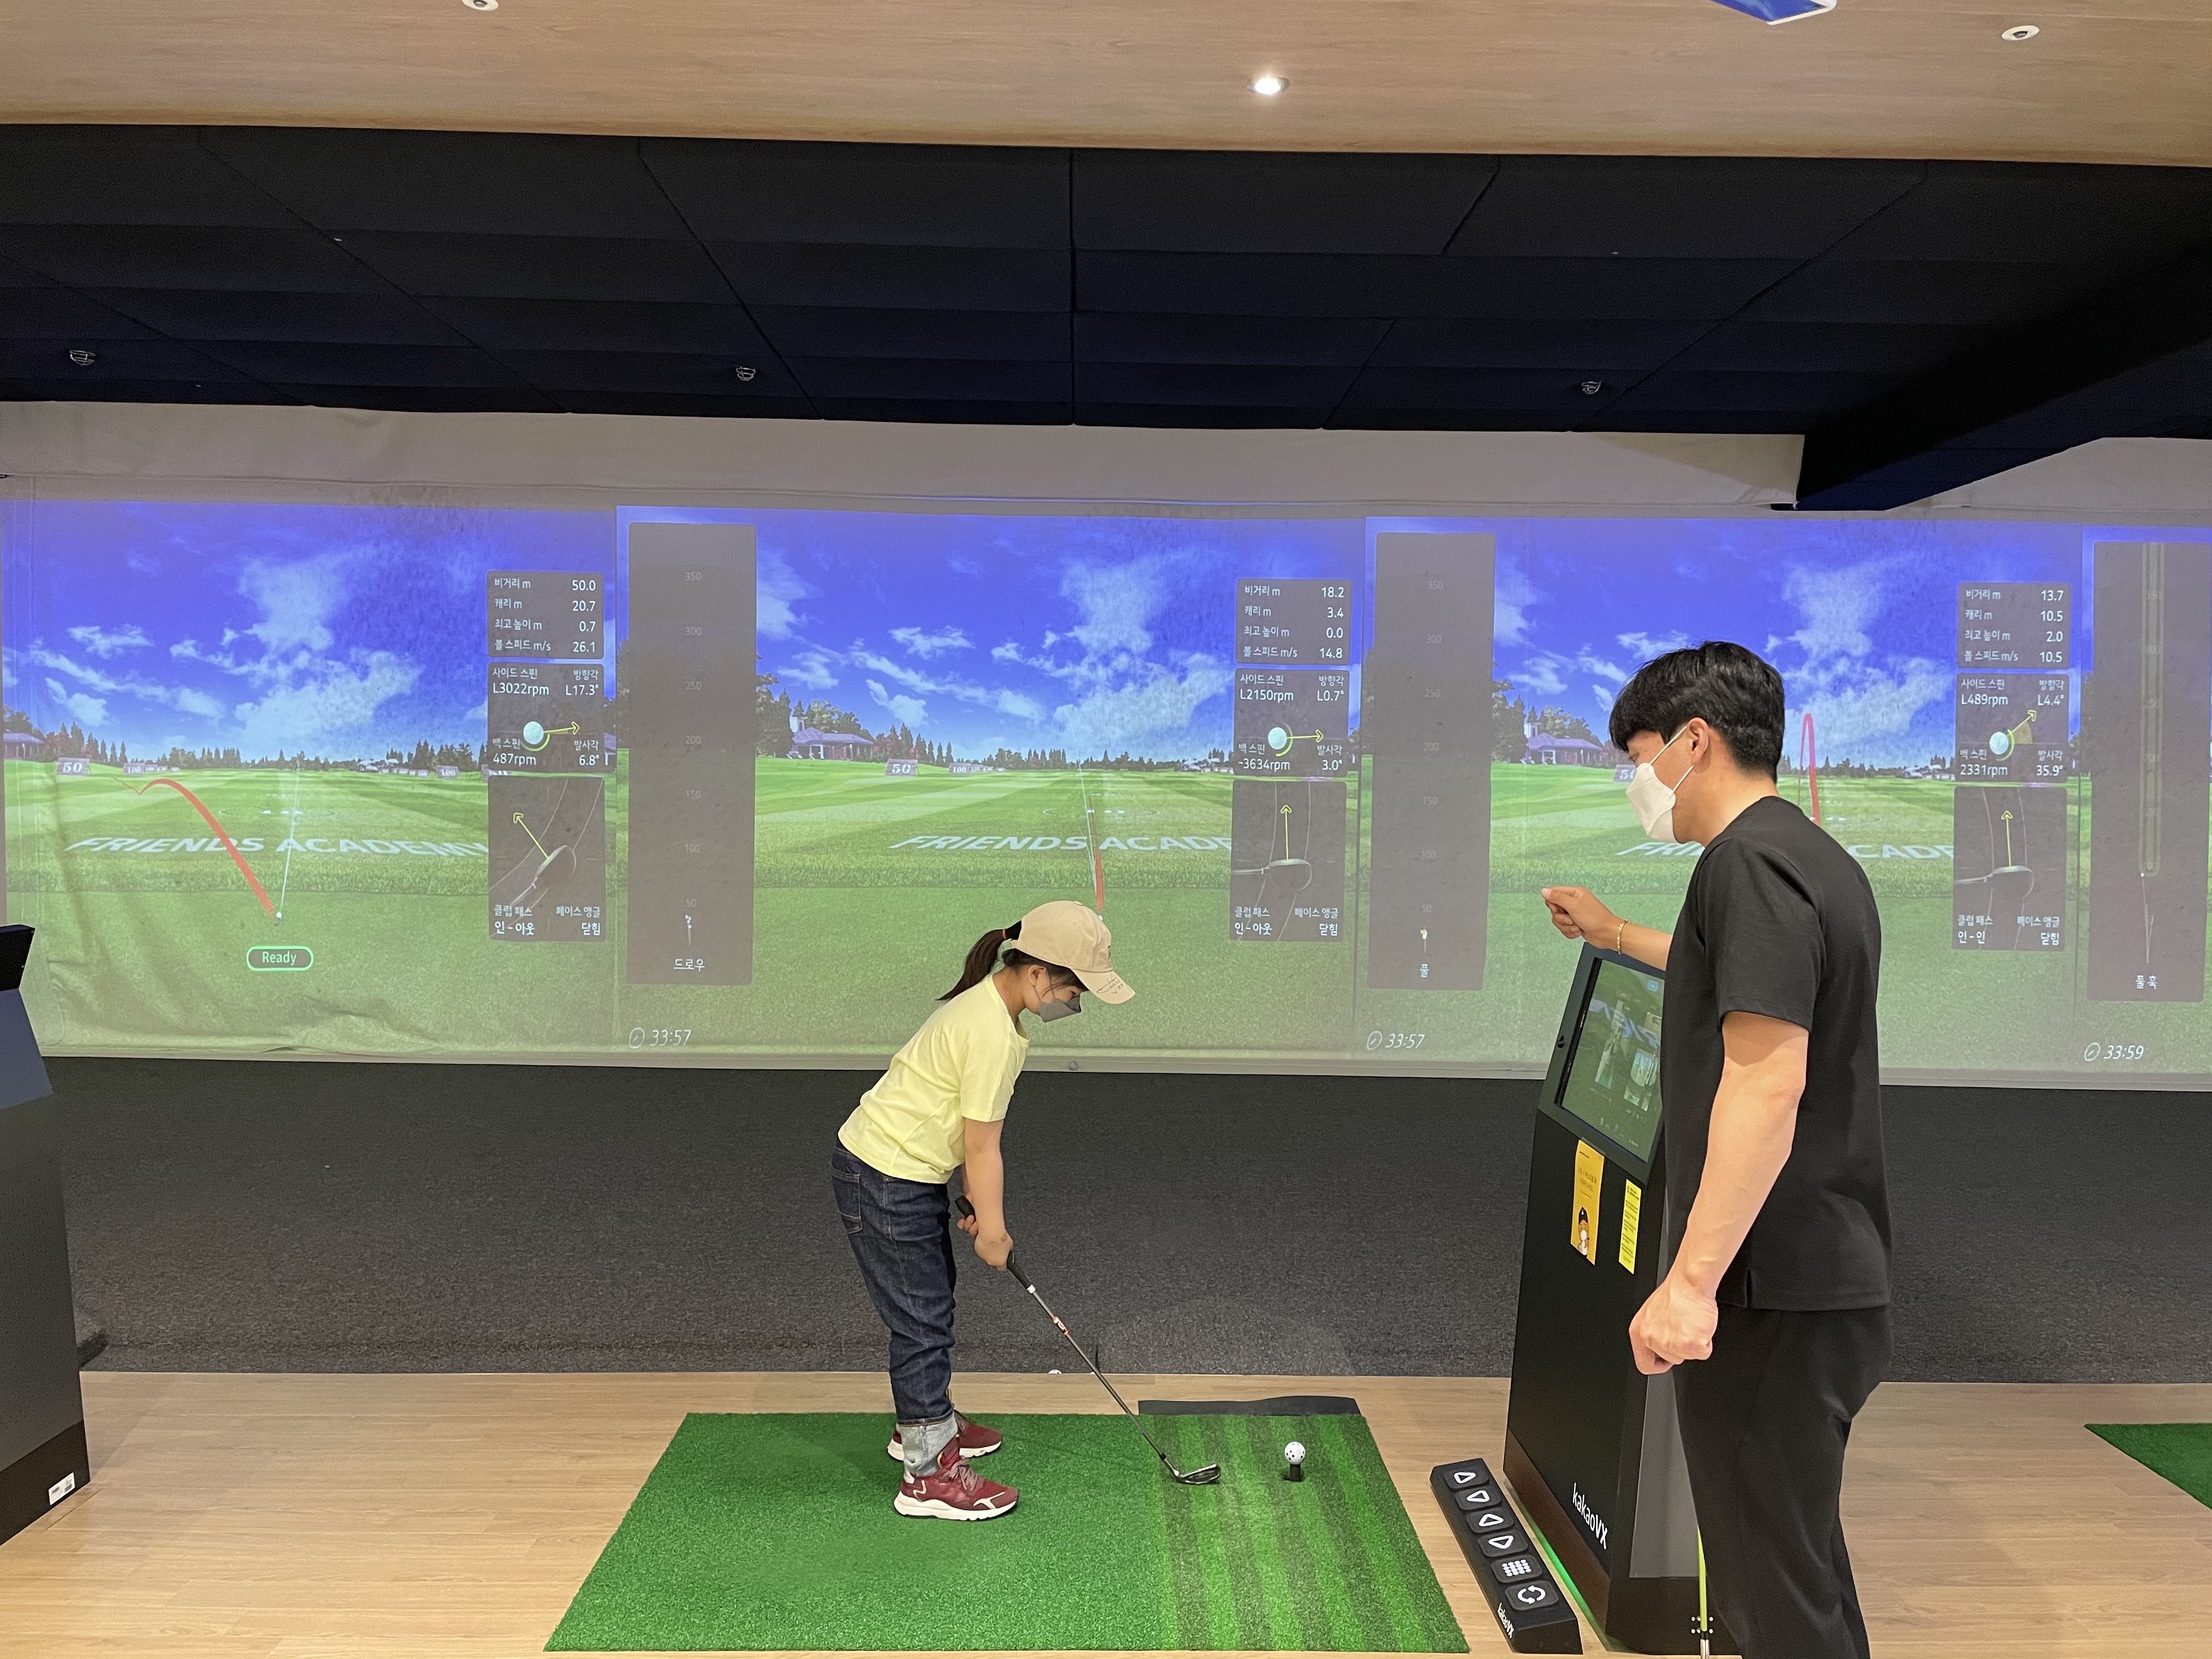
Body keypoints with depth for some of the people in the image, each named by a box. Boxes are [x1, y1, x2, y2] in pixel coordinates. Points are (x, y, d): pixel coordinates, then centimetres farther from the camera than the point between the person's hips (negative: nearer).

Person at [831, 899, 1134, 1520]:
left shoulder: (988, 1001, 3)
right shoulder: (994, 1034, -28)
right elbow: (983, 1149, -20)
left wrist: (975, 1200, 12)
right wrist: (992, 1228, -7)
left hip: (908, 1171, 10)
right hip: (885, 1182, -10)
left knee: (933, 1303, 23)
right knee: (922, 1320, 0)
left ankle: (926, 1422, 42)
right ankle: (928, 1474, 13)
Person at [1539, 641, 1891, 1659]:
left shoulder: (1750, 860, -17)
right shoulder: (1818, 857, 14)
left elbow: (1768, 1079, -27)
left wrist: (1692, 1282, -29)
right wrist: (1613, 933, 43)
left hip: (1772, 1287, -10)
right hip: (1833, 1275, 10)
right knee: (1799, 1549, 23)